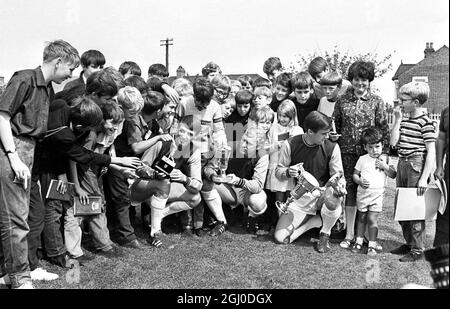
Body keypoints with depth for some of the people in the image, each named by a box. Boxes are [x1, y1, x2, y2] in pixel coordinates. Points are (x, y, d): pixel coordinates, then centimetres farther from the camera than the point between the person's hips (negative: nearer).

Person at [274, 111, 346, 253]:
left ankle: (325, 233, -4)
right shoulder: (290, 144, -10)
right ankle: (319, 220, 11)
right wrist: (288, 173, -25)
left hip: (323, 193, 0)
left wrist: (339, 185, -25)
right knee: (280, 238, -13)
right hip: (300, 197, 0)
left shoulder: (332, 147, -8)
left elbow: (337, 174, -1)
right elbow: (278, 171, -1)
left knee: (333, 199, -39)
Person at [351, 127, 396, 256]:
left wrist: (385, 166, -15)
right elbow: (355, 174, 6)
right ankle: (358, 242, 25)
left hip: (377, 194, -1)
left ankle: (372, 245, 7)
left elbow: (393, 175, -1)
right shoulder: (362, 159, 2)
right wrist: (360, 181, -14)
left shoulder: (384, 158, 3)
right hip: (362, 193, 1)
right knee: (361, 218, 12)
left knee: (372, 219, -5)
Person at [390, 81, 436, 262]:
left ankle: (417, 249, 12)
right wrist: (397, 120, -1)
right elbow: (393, 142, 3)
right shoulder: (405, 121, 11)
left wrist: (424, 178, -19)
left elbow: (431, 152, -15)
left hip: (416, 167, -8)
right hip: (402, 165, 8)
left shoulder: (425, 123, -12)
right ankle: (409, 243, 29)